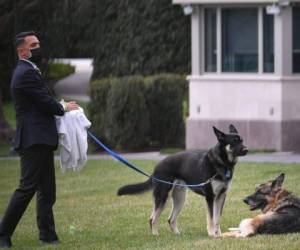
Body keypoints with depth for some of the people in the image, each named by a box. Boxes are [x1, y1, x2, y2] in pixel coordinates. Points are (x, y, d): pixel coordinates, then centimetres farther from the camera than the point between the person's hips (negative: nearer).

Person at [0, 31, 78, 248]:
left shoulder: (30, 72, 20)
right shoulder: (26, 73, -13)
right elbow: (46, 102, -16)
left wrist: (61, 106, 4)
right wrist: (64, 108, 3)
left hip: (41, 141, 11)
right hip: (34, 140, -11)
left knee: (47, 191, 10)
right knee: (27, 188, -10)